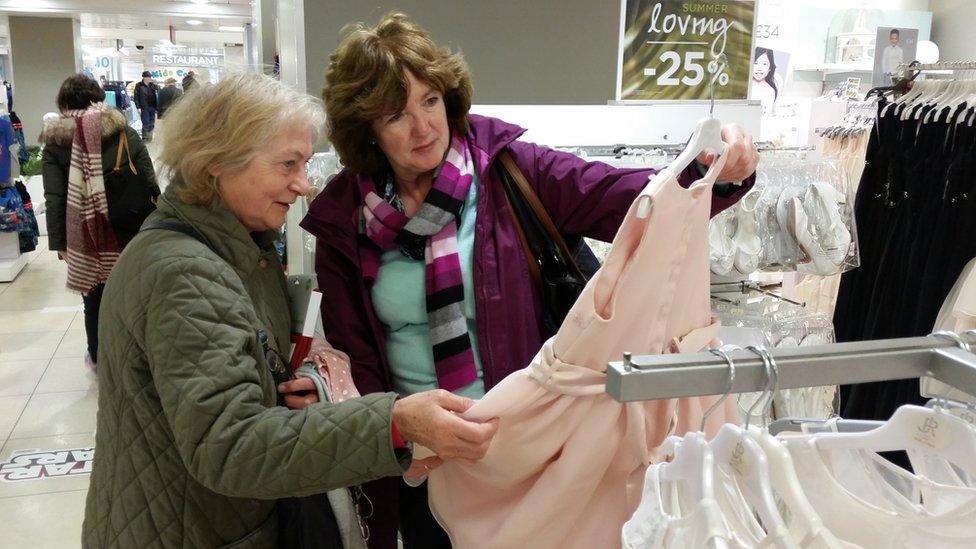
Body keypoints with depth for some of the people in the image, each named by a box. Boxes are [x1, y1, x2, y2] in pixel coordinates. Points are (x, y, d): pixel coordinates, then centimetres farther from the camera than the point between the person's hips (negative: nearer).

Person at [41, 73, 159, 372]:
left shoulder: (55, 143, -1)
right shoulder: (124, 133, 0)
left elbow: (55, 199, -7)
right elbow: (149, 185, -4)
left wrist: (59, 243, -2)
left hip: (85, 242, 0)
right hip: (129, 235, 0)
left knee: (94, 302, 15)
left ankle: (98, 358, 32)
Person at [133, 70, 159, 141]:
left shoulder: (152, 85, 10)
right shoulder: (139, 85, -3)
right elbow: (136, 97, -5)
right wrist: (138, 107, -12)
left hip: (152, 107, 5)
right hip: (144, 108, -5)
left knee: (151, 124, 9)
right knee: (146, 124, -5)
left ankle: (149, 138, 20)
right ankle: (144, 138, 4)